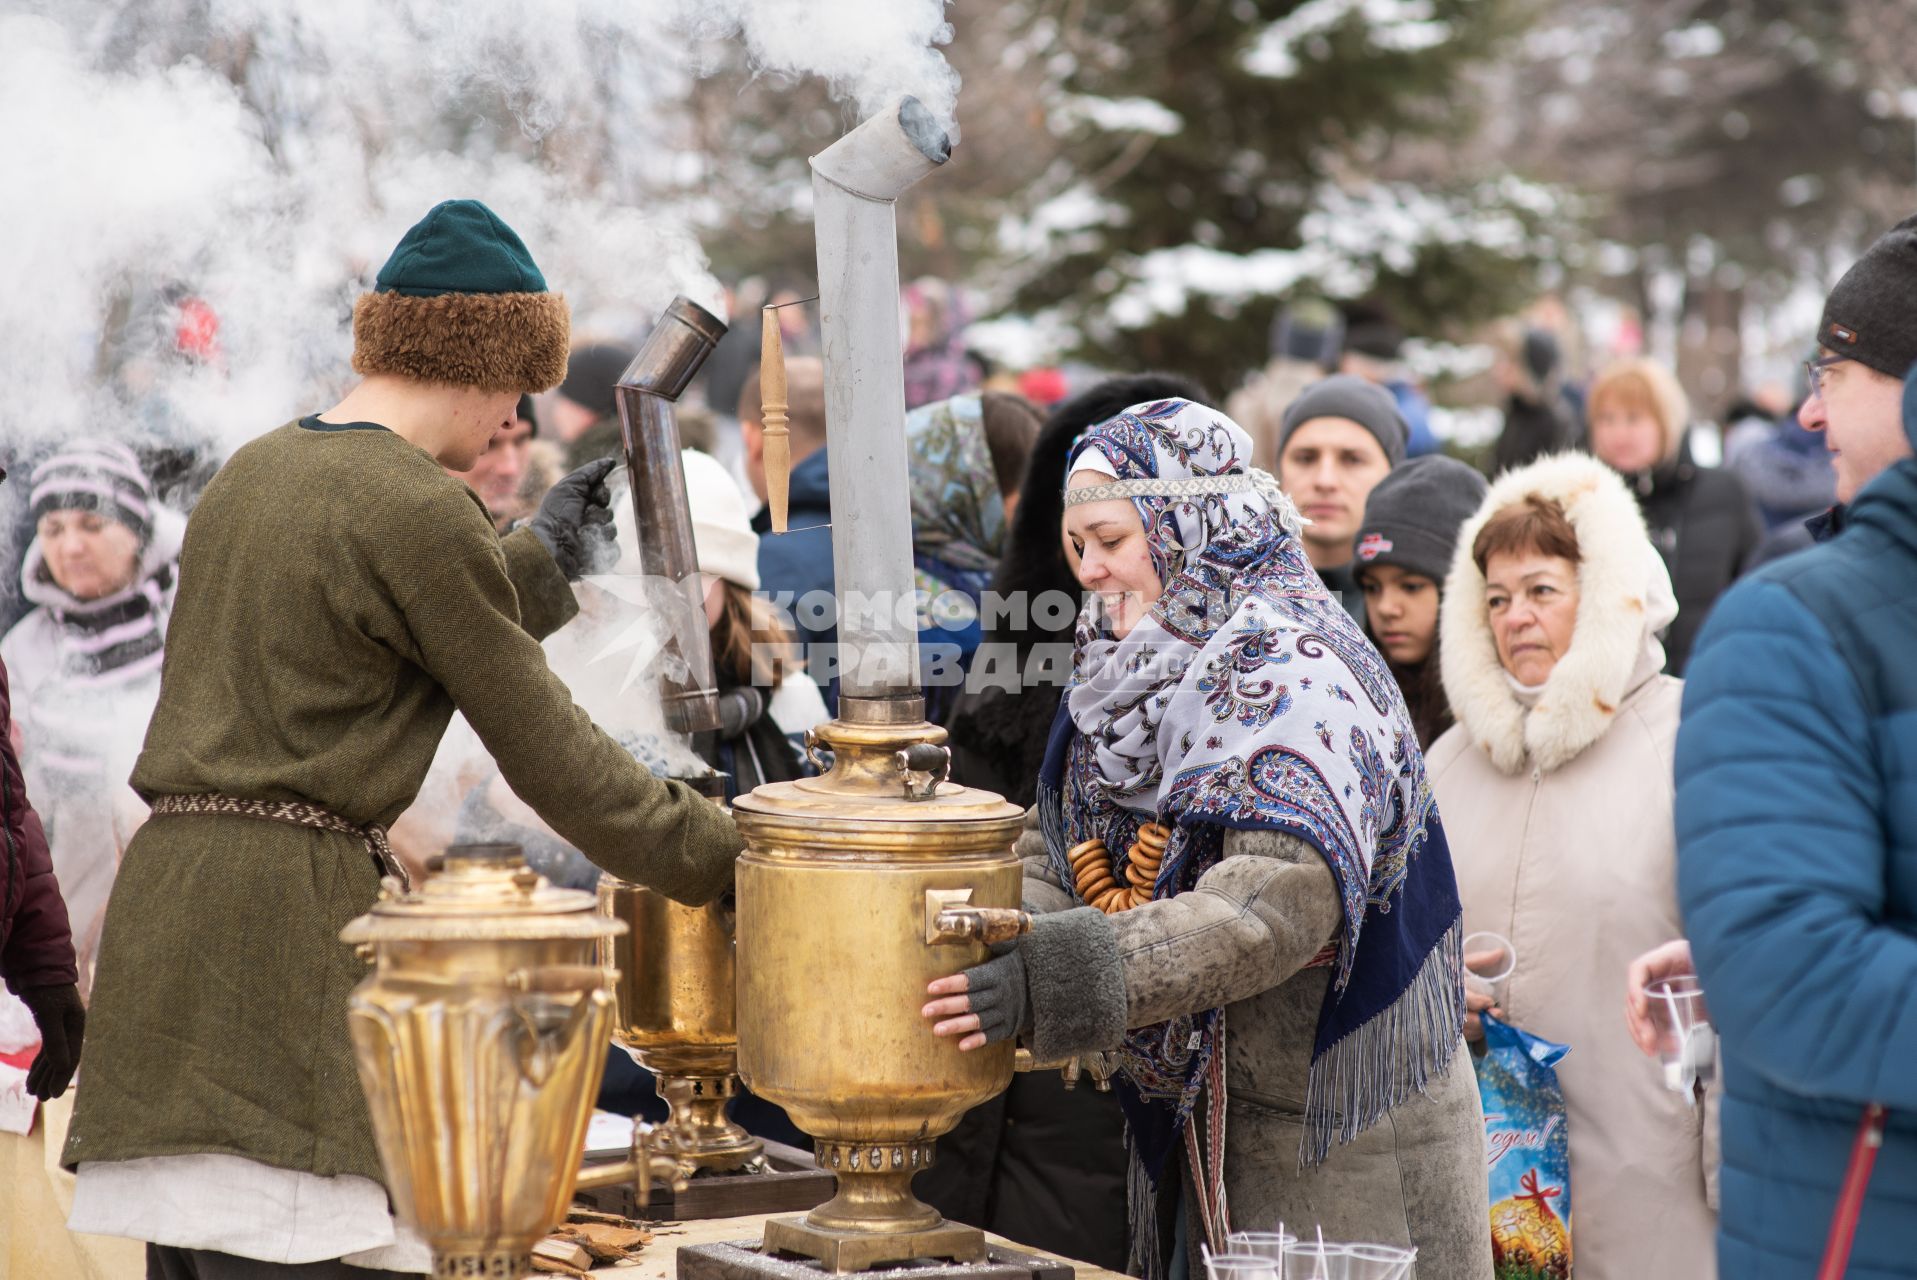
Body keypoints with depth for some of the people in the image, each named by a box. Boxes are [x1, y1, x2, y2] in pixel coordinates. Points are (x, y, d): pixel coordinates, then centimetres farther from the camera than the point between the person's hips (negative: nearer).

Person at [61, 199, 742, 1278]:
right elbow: (546, 749, -6)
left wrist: (542, 564, 37)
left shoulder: (255, 471, 18)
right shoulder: (417, 509, -9)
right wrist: (727, 856, 3)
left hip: (166, 901, 9)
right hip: (288, 914, -9)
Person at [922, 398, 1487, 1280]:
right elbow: (1058, 848, 5)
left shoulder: (1293, 673, -18)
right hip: (1200, 1126, 8)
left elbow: (1283, 898, -31)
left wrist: (1056, 979, -38)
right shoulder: (1138, 674, 9)